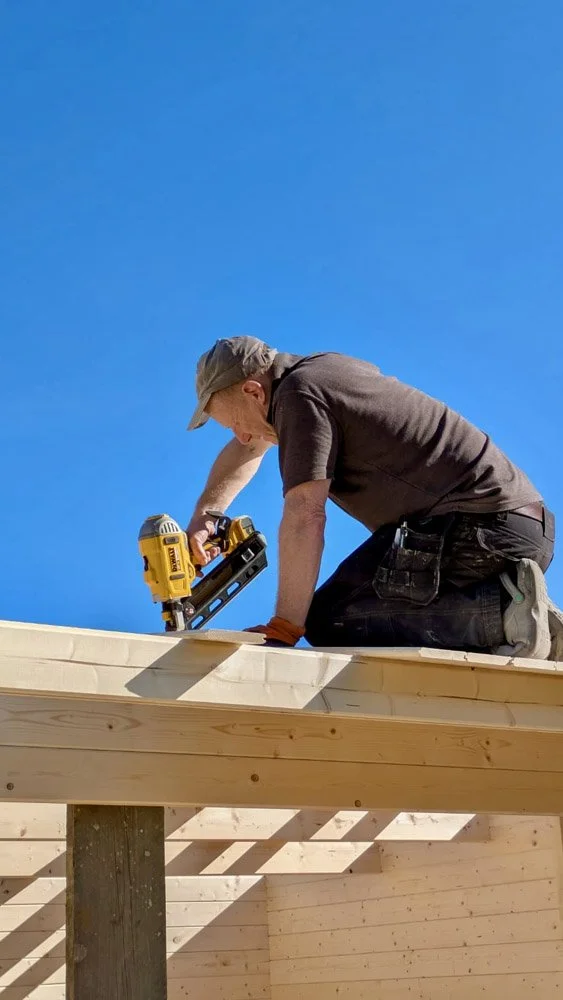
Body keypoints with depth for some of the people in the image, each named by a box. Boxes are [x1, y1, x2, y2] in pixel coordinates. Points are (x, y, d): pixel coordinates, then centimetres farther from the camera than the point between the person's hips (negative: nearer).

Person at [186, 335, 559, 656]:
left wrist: (282, 630, -13)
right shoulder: (324, 367, 22)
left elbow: (305, 516, -17)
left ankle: (500, 609, -19)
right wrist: (205, 513, 29)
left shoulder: (300, 394, -7)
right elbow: (249, 447, 39)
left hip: (481, 524, -10)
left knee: (328, 621, -13)